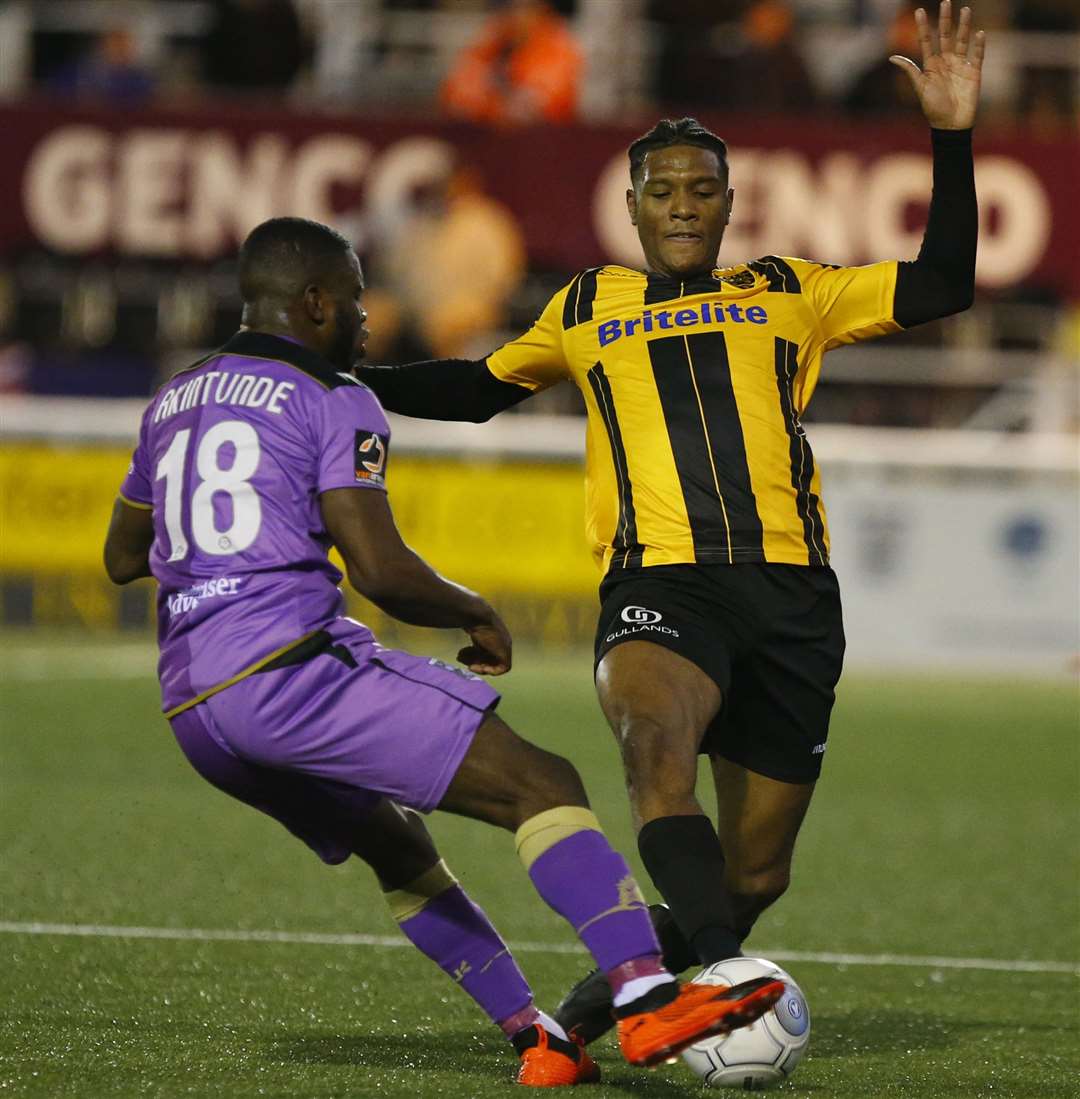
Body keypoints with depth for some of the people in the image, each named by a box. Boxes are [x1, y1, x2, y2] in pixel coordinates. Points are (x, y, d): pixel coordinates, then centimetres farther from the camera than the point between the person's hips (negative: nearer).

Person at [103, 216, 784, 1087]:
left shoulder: (171, 402, 21)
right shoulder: (333, 403, -2)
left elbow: (121, 558, 32)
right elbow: (381, 571, -12)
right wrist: (479, 616, 5)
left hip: (192, 706, 8)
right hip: (290, 671, -8)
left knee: (396, 845, 26)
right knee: (541, 785, -11)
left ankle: (534, 1040, 15)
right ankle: (645, 994, -29)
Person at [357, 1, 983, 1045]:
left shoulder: (790, 294, 20)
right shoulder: (586, 310, 22)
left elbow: (940, 285, 15)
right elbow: (482, 388, 37)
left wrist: (951, 138, 7)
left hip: (788, 589, 2)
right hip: (658, 582, -2)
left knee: (755, 871, 3)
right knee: (656, 738, -37)